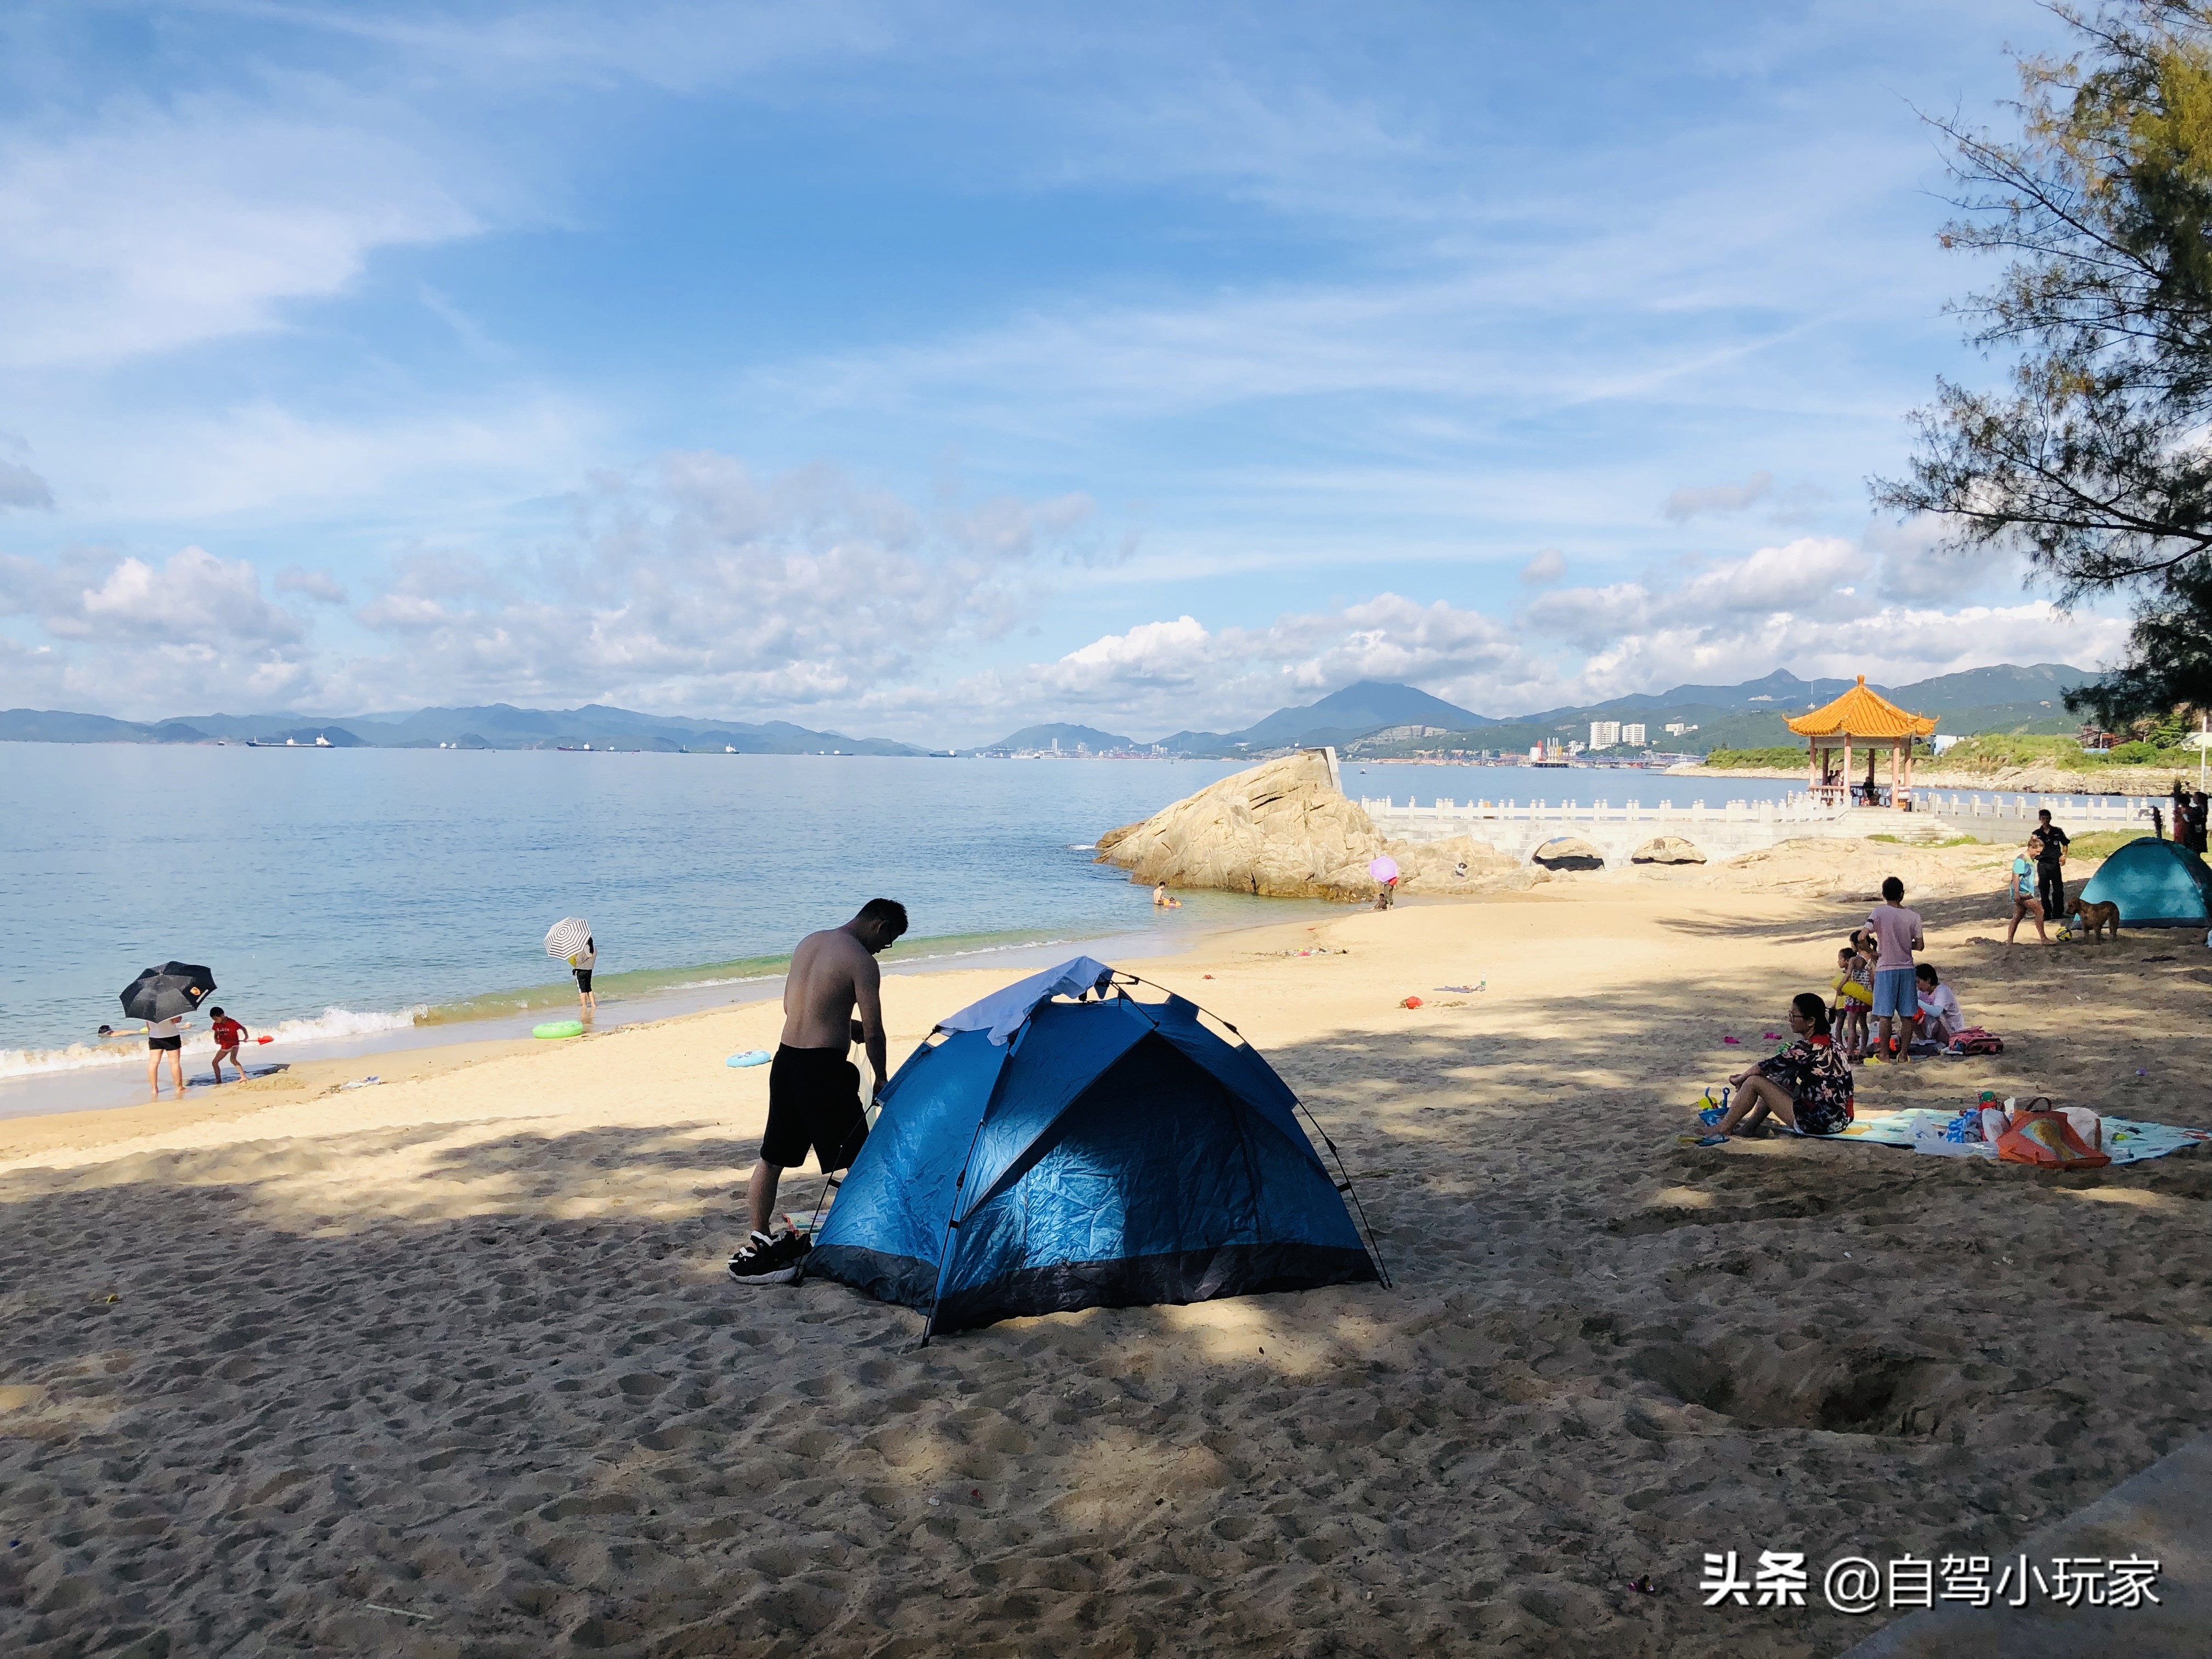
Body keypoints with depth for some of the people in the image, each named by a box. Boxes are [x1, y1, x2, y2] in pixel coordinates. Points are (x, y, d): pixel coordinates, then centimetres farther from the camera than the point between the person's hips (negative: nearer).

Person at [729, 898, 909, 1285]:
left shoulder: (809, 942, 13)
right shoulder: (861, 961, -11)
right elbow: (873, 1033, -9)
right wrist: (881, 1079, 7)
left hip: (785, 1060, 8)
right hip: (823, 1068, -8)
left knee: (772, 1157, 16)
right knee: (857, 1162, 3)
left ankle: (756, 1245, 18)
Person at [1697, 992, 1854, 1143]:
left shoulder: (1809, 1047, -20)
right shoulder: (1827, 1041, 8)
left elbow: (1768, 1066, -9)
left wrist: (1741, 1079, 8)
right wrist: (1746, 1076, 14)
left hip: (1819, 1123, -9)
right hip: (1839, 1117, 9)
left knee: (1754, 1082, -3)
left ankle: (1724, 1128, 11)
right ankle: (1751, 1123, 29)